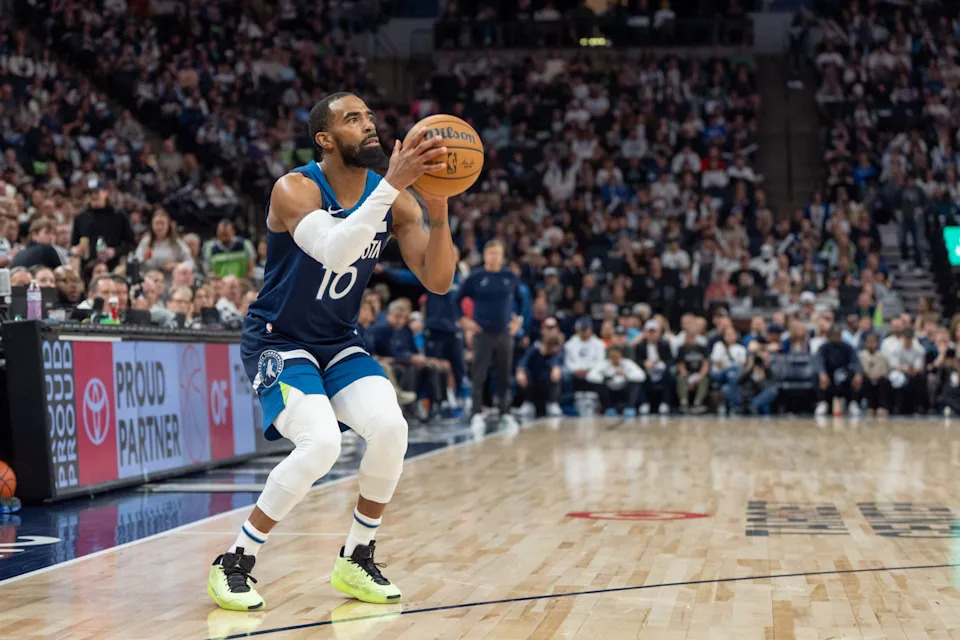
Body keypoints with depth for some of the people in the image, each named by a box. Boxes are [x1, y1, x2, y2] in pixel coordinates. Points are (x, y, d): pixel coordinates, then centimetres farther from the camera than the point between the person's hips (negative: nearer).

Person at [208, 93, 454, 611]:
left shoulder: (393, 200, -4)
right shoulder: (295, 189, -21)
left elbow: (437, 281, -10)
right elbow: (336, 253, -40)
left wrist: (438, 211, -25)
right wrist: (393, 185, -43)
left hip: (339, 343, 5)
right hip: (278, 342, -5)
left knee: (390, 428, -19)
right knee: (320, 443, -27)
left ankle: (356, 562, 2)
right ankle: (234, 563, -9)